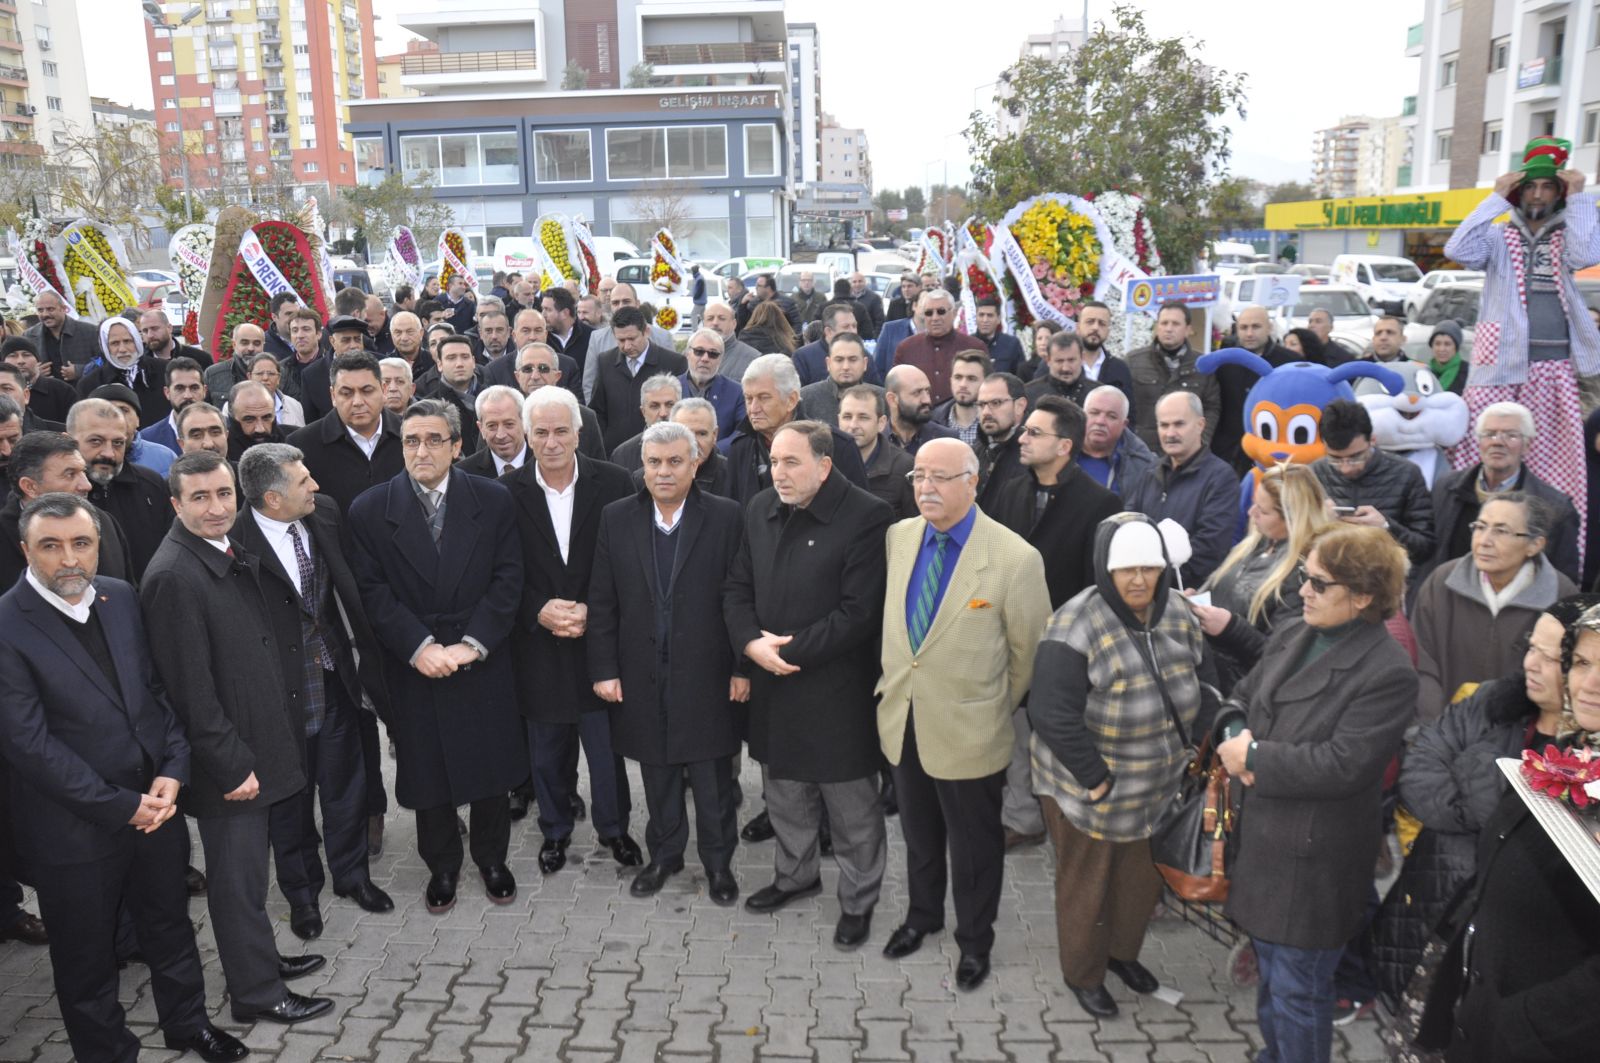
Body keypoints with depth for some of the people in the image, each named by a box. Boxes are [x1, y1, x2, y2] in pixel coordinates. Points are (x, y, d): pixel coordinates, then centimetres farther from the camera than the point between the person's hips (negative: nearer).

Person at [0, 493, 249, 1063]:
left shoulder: (121, 597, 0)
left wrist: (173, 771, -8)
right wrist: (121, 807, -17)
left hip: (154, 804, 5)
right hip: (75, 828, -5)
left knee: (170, 924, 23)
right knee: (86, 955, 15)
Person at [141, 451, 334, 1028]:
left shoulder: (232, 553, 6)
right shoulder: (173, 576, -22)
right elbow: (190, 689, -22)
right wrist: (233, 765, -19)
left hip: (255, 748, 8)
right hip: (229, 760, -8)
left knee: (247, 869, 23)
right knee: (238, 877, 7)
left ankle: (259, 957, 39)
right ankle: (257, 992, 21)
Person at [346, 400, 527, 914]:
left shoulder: (494, 500, -4)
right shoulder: (370, 510, -5)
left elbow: (507, 580, -5)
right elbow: (373, 592, -7)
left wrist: (471, 644, -15)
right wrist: (419, 647, -17)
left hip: (483, 664, 1)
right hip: (414, 667, 0)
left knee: (492, 765, 12)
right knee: (427, 771, 12)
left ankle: (492, 858, 35)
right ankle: (442, 866, 33)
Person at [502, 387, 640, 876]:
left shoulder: (613, 483, -5)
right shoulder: (507, 493, -2)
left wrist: (591, 611, -13)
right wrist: (539, 612, -14)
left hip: (599, 636, -1)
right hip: (538, 643, 1)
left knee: (606, 740, 8)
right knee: (547, 747, 15)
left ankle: (613, 826, 29)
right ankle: (554, 829, 35)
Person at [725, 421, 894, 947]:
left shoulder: (866, 517, -16)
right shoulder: (759, 509, 4)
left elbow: (859, 612, -19)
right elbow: (737, 587, 9)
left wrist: (789, 650, -17)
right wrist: (752, 642, -10)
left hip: (836, 690, -6)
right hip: (774, 684, 6)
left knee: (851, 805, 9)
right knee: (784, 793, 22)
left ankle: (858, 899, 29)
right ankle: (795, 874, 44)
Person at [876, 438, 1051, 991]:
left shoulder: (1015, 558, -20)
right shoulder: (898, 537, -4)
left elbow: (1028, 652, -8)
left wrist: (999, 712, 2)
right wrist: (893, 682, 12)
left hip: (968, 731, -5)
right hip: (902, 719, 5)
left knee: (973, 845, 15)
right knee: (918, 832, 24)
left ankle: (974, 940, 37)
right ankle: (922, 913, 48)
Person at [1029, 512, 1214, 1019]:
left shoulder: (1177, 612, -5)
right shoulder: (1076, 628, -26)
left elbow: (1199, 683, 9)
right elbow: (1051, 714, -27)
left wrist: (1194, 748, 4)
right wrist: (1096, 780, -21)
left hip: (1157, 786, 6)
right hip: (1088, 791, -6)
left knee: (1143, 878, 24)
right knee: (1087, 883, 14)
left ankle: (1123, 952, 51)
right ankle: (1083, 974, 39)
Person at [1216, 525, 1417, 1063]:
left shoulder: (1388, 673, -19)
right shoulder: (1292, 635, 4)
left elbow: (1341, 766, -24)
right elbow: (1243, 696, 13)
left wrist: (1253, 757, -16)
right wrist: (1237, 735, -9)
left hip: (1313, 857, -8)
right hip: (1262, 837, 8)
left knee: (1297, 990, 5)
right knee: (1270, 971, 25)